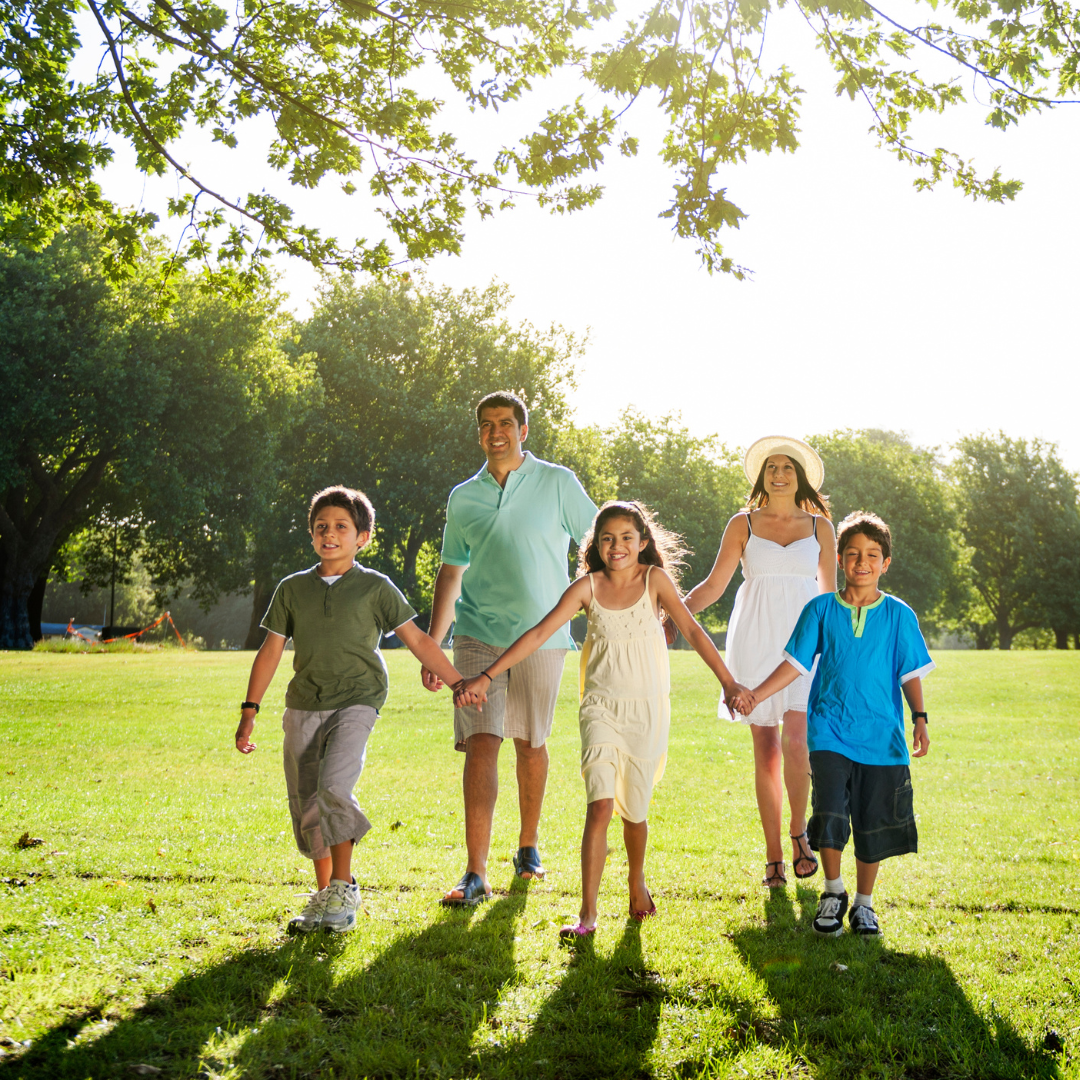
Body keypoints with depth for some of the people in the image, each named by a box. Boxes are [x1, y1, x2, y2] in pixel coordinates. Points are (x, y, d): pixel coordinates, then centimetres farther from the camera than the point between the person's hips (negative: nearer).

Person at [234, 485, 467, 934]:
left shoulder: (375, 588, 2)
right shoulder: (292, 589, 10)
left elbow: (417, 640, 6)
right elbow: (271, 650, 12)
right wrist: (249, 711, 7)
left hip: (356, 702, -4)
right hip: (303, 707, 4)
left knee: (332, 790, -22)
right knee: (304, 806, 4)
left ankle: (343, 889, -5)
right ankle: (323, 894, 22)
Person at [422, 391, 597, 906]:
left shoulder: (557, 483, 1)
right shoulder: (463, 498, 9)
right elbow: (450, 573, 15)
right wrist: (432, 645, 10)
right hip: (478, 634, 1)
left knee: (531, 744, 10)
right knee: (481, 744, -10)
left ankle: (528, 846, 31)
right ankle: (476, 873, -11)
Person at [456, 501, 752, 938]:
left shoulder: (654, 579, -3)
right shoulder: (587, 587, -3)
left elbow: (692, 630, -3)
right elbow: (539, 632, -6)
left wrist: (728, 682, -9)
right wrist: (486, 677, -12)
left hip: (647, 709, 1)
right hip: (601, 706, 0)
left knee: (634, 810, 10)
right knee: (600, 804, -15)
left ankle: (637, 882, 40)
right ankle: (587, 913, -10)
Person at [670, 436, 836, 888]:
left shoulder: (820, 527, 10)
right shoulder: (742, 525, 8)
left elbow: (830, 594, 15)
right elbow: (713, 585, 5)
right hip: (756, 642, 1)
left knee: (795, 741, -18)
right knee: (766, 750, 2)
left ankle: (798, 831, 5)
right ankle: (773, 856, 10)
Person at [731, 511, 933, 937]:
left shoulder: (899, 615, 3)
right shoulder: (821, 610, 3)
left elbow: (911, 673, 6)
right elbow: (795, 663, 4)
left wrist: (919, 718, -5)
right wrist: (755, 695, -5)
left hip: (881, 735, 1)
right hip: (830, 729, 0)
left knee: (874, 825, 5)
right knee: (830, 810, -13)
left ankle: (864, 903, 24)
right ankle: (833, 892, 10)